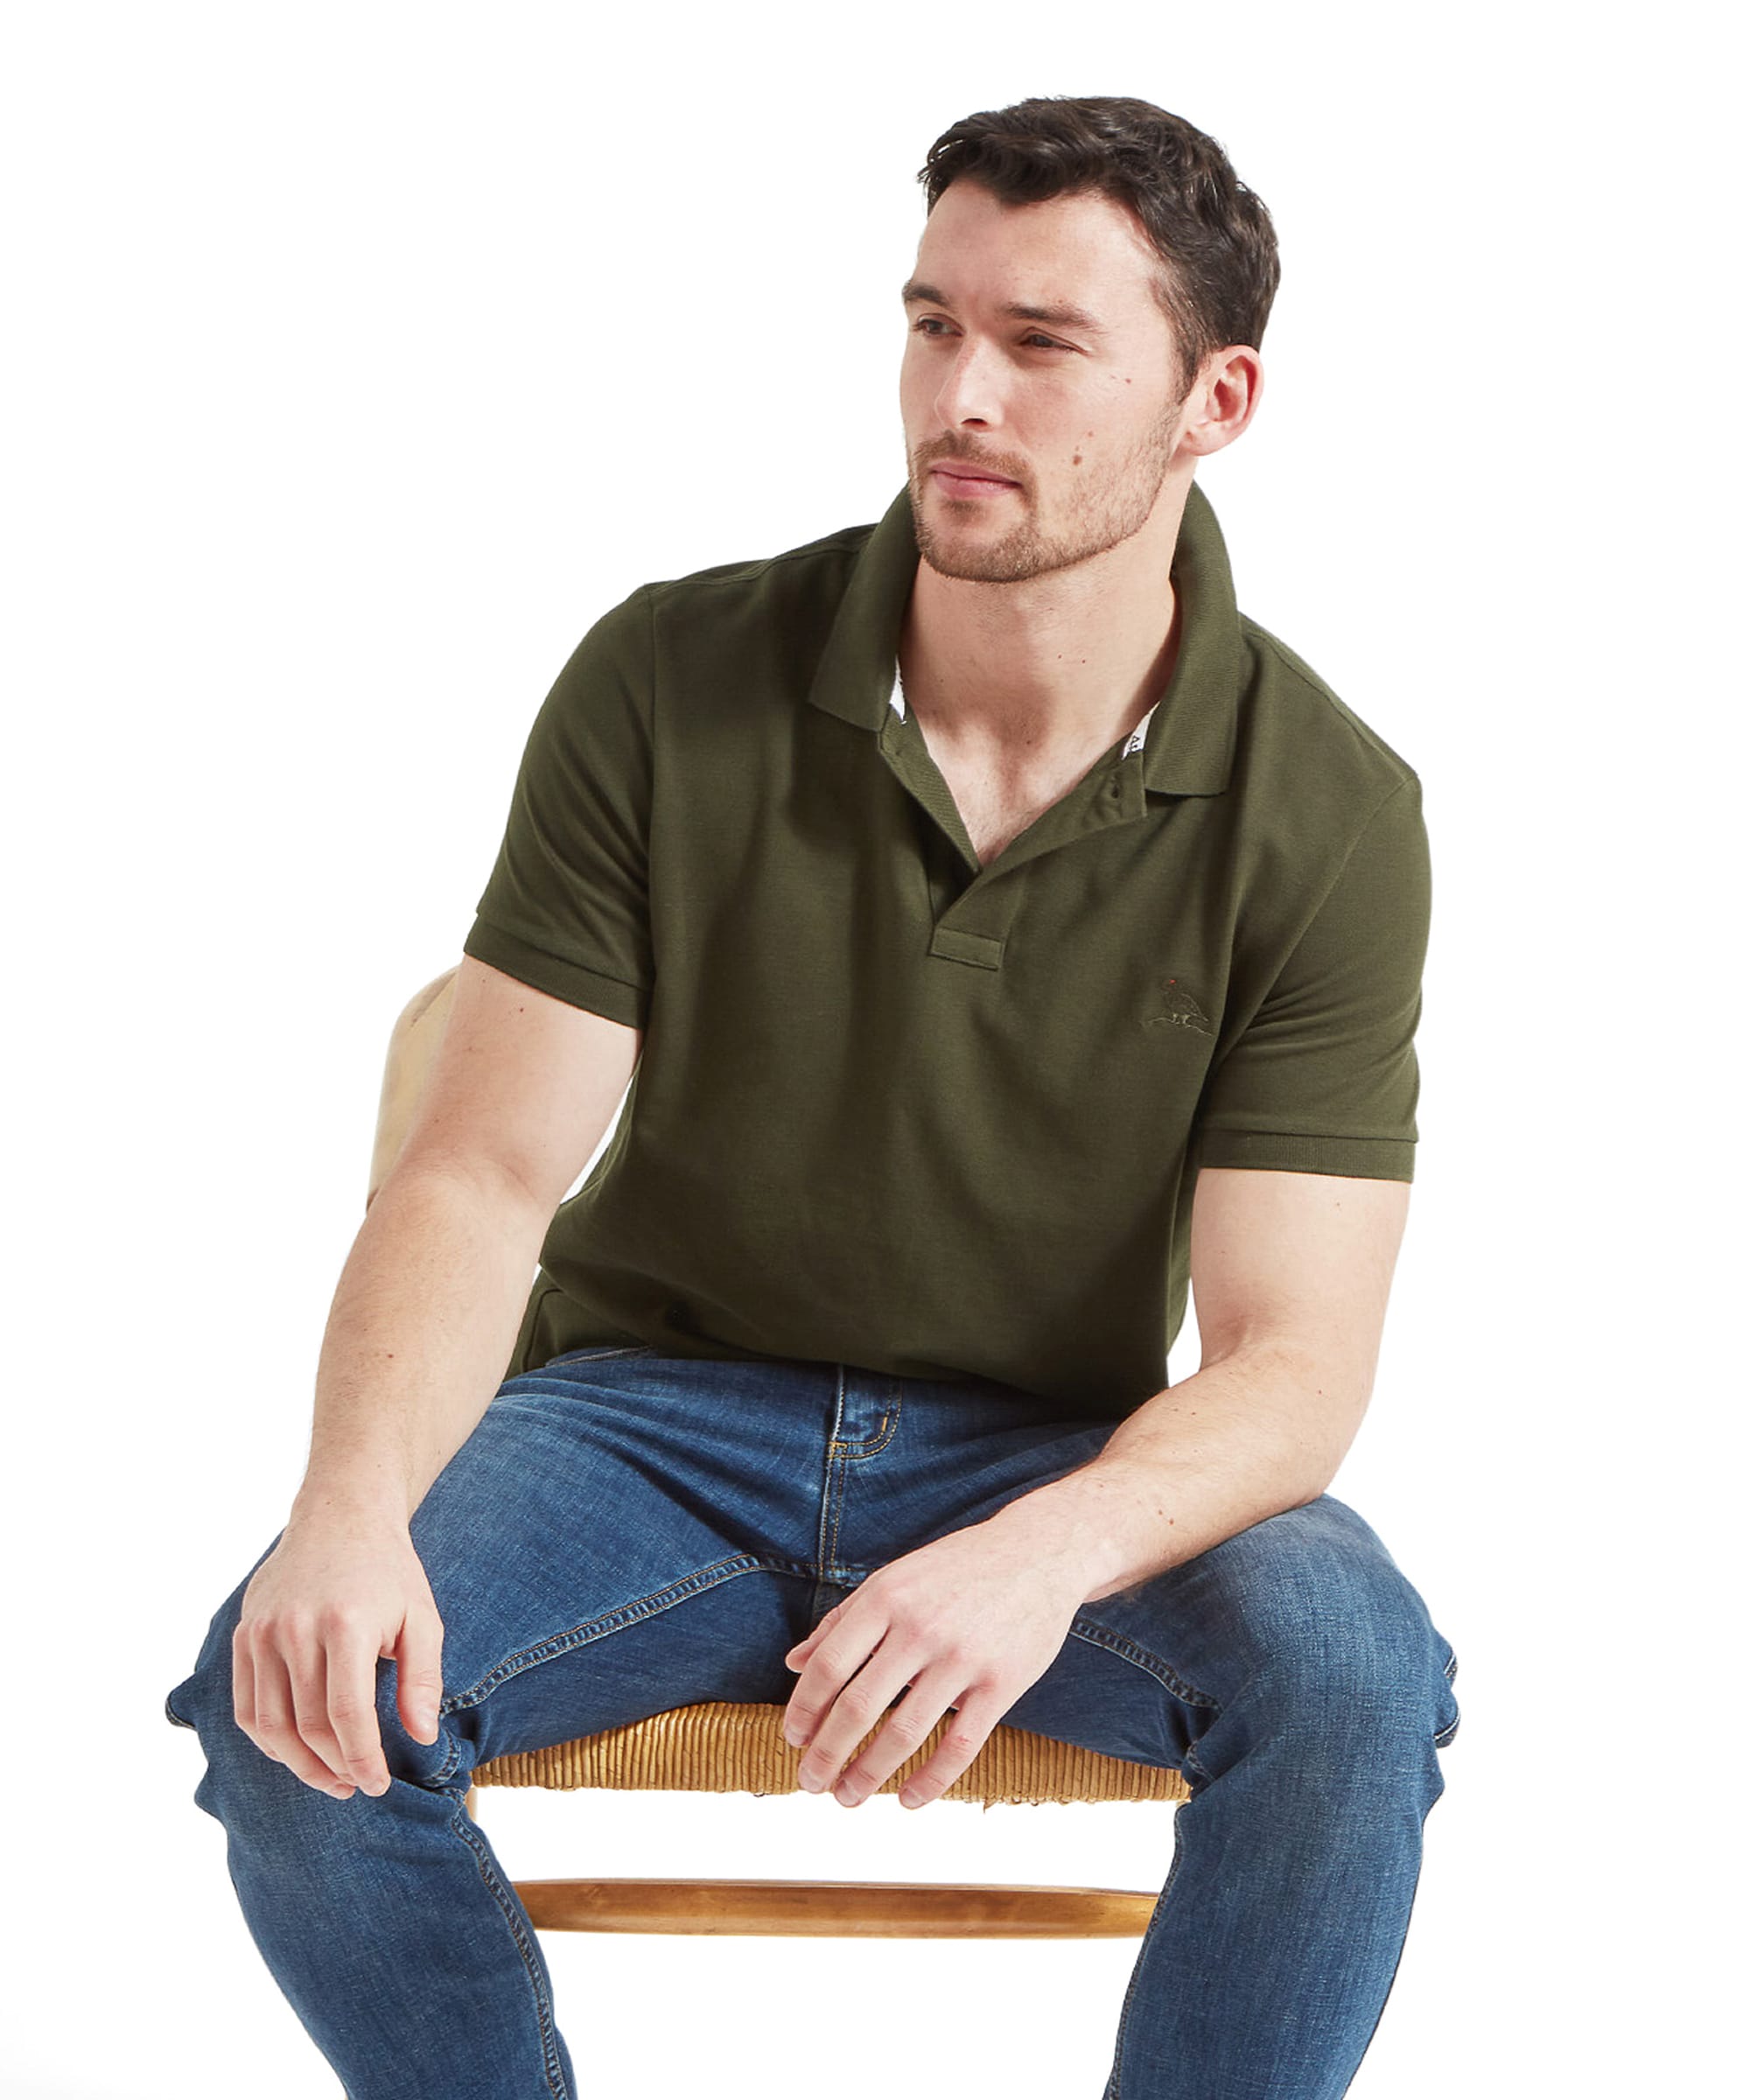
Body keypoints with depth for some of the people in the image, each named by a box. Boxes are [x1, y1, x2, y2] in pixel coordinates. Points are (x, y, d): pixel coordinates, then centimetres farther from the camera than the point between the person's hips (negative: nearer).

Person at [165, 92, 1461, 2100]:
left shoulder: (1327, 809, -11)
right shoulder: (670, 684, -9)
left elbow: (1291, 1361, -15)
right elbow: (480, 1179, -10)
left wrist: (1045, 1555, -38)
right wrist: (353, 1497, -31)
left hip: (1060, 1453, 0)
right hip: (655, 1411, 1)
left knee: (1350, 1673, -31)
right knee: (293, 1690, -27)